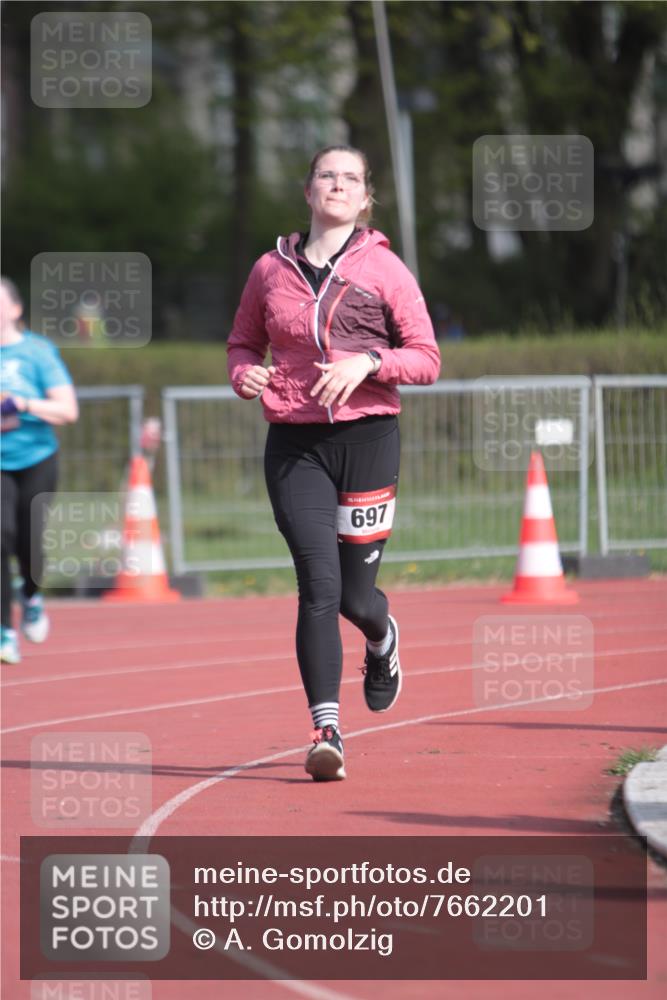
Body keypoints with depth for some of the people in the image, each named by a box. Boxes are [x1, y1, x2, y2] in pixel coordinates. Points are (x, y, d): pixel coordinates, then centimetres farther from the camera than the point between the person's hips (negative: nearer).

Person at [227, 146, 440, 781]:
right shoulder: (271, 270, 8)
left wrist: (368, 361, -15)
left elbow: (426, 360, 2)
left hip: (367, 439, -1)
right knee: (319, 583, -14)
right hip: (294, 445, 1)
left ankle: (383, 639, 44)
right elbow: (242, 342, 22)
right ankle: (326, 731, -15)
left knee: (355, 593, 5)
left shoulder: (384, 269, 2)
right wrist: (244, 373, -1)